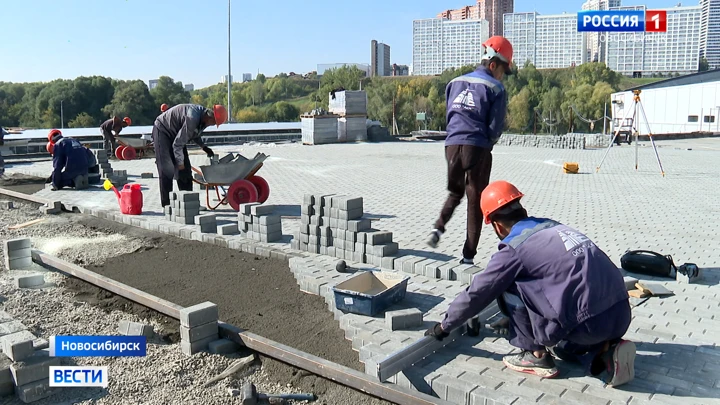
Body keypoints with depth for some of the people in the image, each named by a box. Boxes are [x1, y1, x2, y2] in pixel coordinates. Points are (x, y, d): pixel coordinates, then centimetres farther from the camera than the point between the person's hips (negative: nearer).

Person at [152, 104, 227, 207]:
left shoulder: (204, 117, -7)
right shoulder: (192, 118, -36)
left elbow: (195, 134, 13)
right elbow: (177, 144, -31)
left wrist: (204, 147, -1)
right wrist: (180, 165, -25)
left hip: (176, 134, 9)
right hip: (162, 131, -9)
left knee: (185, 168, 2)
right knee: (167, 169, -15)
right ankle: (166, 204, -12)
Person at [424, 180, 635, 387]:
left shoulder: (514, 248, -6)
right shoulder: (553, 227, 16)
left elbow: (476, 294, 2)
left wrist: (444, 326, 18)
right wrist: (515, 318, 45)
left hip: (588, 323, -8)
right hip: (621, 315, 8)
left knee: (509, 287, 4)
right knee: (560, 344, 33)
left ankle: (536, 356, 10)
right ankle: (605, 352, 8)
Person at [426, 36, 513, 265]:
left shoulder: (455, 82, 13)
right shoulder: (496, 88, -3)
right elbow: (496, 127, -5)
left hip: (452, 144, 4)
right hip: (477, 147, -4)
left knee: (455, 192, 25)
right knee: (475, 201, 5)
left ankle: (439, 227, 0)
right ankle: (468, 256, 7)